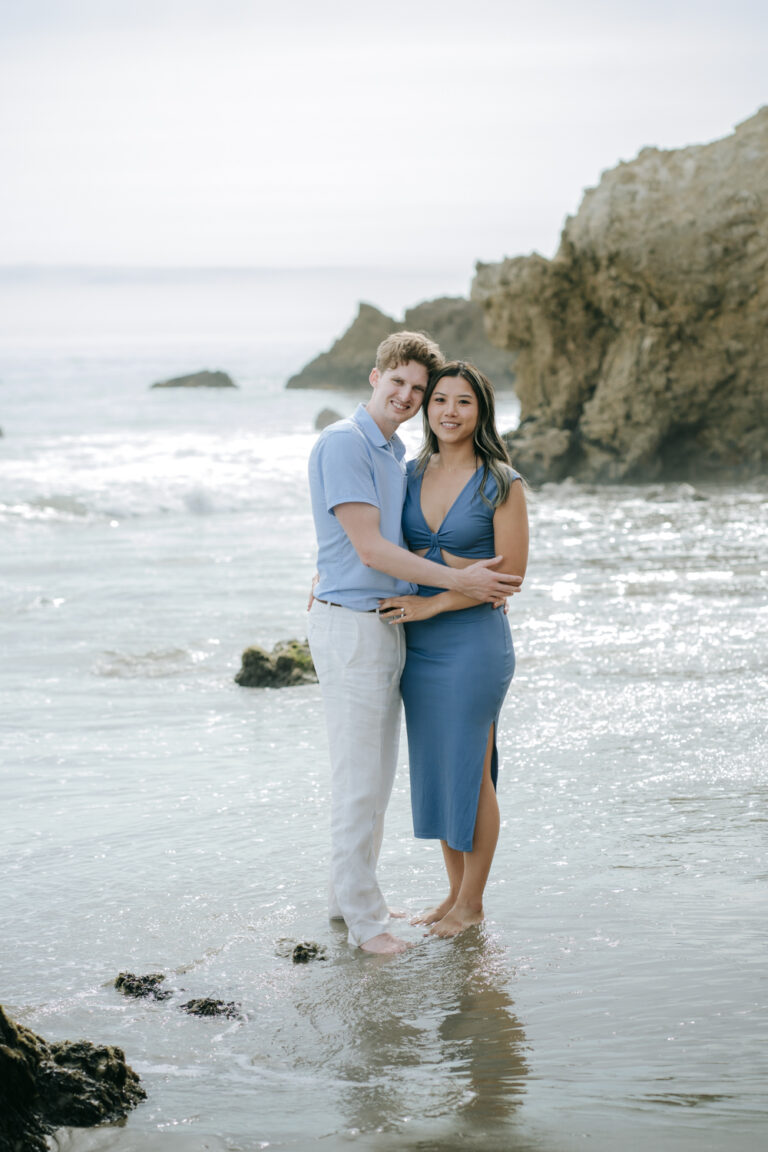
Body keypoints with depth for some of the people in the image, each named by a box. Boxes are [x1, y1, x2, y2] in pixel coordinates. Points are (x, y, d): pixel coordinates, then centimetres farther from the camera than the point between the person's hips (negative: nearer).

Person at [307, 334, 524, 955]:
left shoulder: (396, 453, 16)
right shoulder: (343, 443, -14)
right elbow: (369, 548, -18)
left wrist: (481, 582, 11)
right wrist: (458, 580, -17)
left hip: (390, 621, 9)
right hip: (350, 622, -9)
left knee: (378, 774, 14)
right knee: (360, 776, -5)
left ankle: (354, 893, 25)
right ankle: (363, 915, 1)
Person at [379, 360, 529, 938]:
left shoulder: (502, 484, -8)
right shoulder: (412, 474, 7)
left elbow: (510, 573, -12)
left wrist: (433, 603, -16)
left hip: (474, 638, -5)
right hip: (418, 645, 6)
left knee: (470, 772, 1)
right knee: (434, 767, 11)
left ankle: (472, 903, 13)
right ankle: (455, 892, 24)